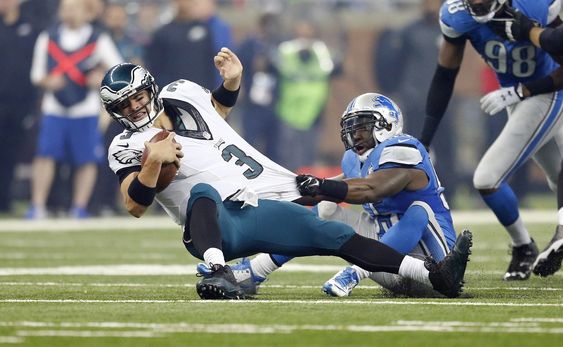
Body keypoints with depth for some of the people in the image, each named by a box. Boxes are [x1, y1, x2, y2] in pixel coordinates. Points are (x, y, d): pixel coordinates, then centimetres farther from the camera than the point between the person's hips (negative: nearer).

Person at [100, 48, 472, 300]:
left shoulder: (182, 95, 12)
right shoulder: (129, 147, -3)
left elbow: (220, 106, 34)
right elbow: (135, 206, -15)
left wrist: (232, 79, 14)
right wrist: (152, 162, -29)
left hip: (261, 209, 5)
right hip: (215, 225, -5)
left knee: (337, 236, -6)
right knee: (204, 191, -38)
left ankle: (436, 275, -8)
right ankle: (220, 273, -60)